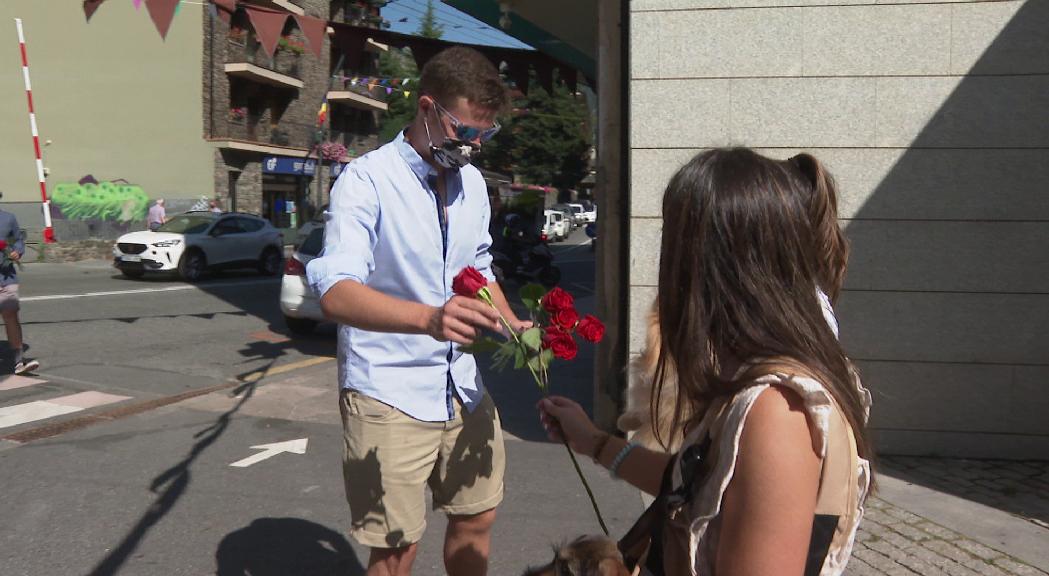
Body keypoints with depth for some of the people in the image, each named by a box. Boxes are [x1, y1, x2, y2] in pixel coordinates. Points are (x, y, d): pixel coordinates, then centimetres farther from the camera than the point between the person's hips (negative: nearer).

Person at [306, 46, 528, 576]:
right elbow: (336, 293, -29)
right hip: (389, 393, -7)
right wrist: (429, 318, -45)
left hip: (463, 386, 7)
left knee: (476, 518, 17)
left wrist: (510, 324, 2)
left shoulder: (472, 182, 8)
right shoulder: (366, 180, -15)